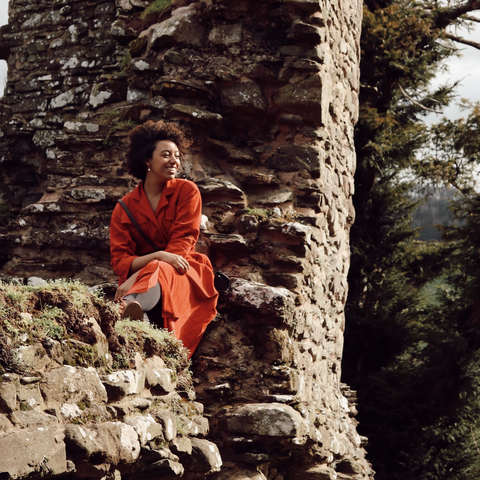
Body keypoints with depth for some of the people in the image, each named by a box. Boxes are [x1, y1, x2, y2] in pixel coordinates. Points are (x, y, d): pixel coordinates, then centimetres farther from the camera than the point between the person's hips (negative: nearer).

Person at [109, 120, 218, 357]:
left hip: (182, 273, -3)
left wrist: (138, 276, -21)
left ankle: (130, 305, -72)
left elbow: (182, 243, -7)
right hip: (140, 275, 3)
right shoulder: (125, 208, 8)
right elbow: (120, 260, -3)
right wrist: (158, 256, -25)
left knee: (160, 273, -39)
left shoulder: (187, 191, 4)